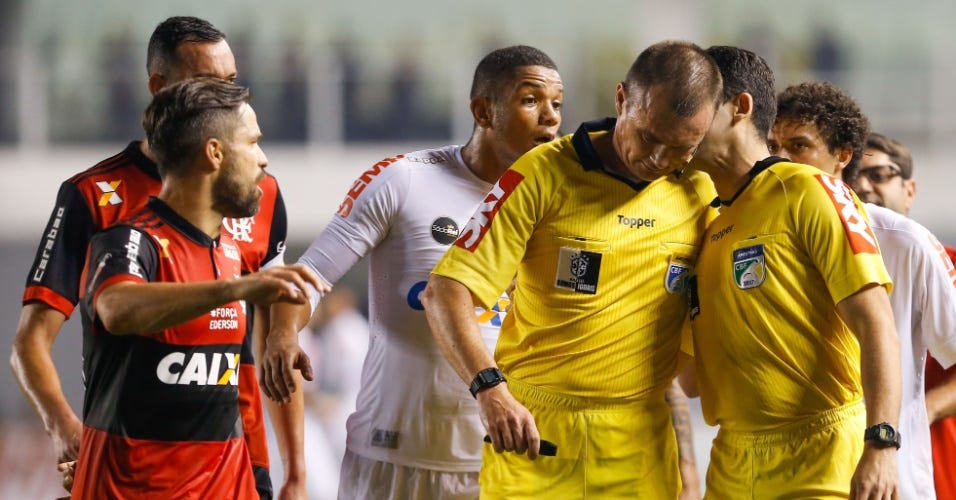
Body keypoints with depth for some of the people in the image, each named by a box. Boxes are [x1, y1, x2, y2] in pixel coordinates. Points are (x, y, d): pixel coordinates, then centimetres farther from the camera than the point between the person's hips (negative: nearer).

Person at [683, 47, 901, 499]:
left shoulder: (807, 193, -5)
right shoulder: (706, 227, 16)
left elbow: (875, 324, -14)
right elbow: (692, 380, 18)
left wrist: (881, 445, -24)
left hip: (821, 461, -7)